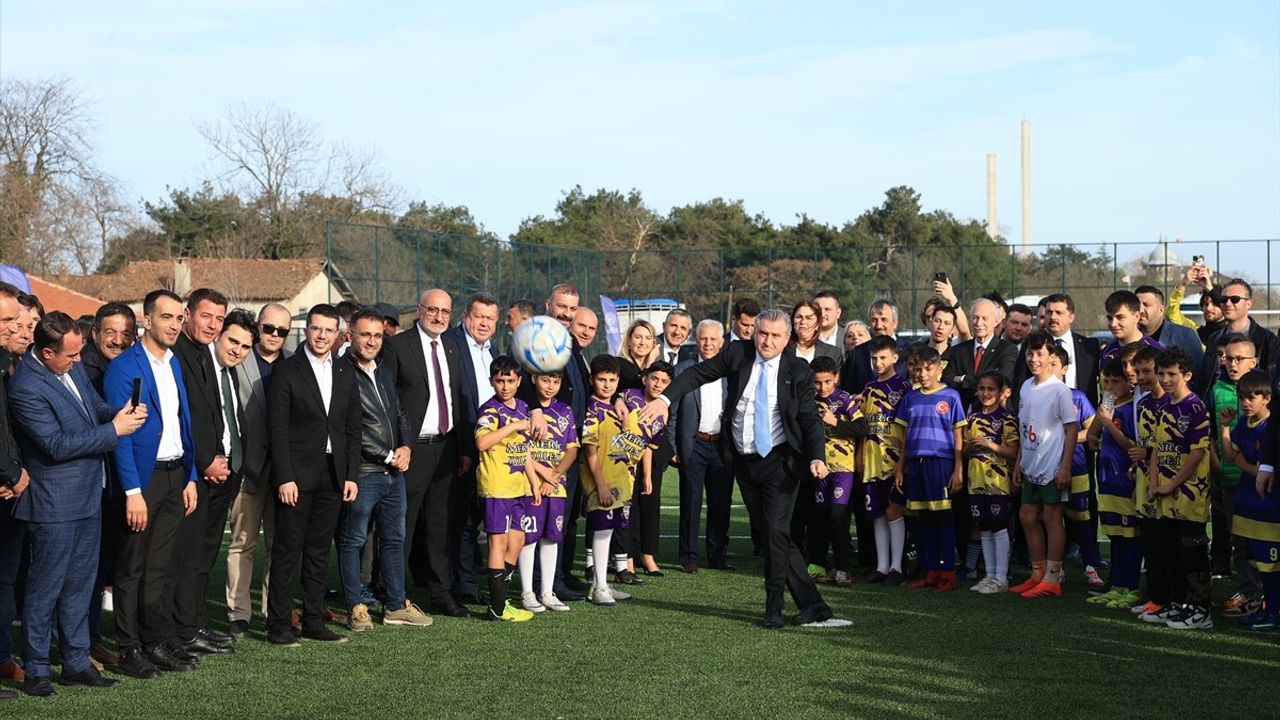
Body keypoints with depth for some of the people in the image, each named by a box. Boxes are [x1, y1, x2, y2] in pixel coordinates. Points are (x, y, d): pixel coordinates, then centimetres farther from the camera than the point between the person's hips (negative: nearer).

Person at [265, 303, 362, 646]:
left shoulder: (345, 373, 11)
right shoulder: (286, 371, -4)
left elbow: (352, 429, 13)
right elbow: (277, 429, -8)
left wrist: (352, 475, 5)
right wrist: (284, 477, -14)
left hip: (333, 474, 5)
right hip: (297, 474, -5)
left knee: (319, 552, 10)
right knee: (287, 552, -1)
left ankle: (314, 621, 17)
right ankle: (278, 625, 5)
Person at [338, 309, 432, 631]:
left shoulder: (383, 375, 17)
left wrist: (405, 447, 2)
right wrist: (387, 456, -13)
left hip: (394, 472, 8)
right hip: (361, 472, -8)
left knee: (394, 539, 13)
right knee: (353, 541, 2)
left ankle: (396, 605, 22)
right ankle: (356, 608, 10)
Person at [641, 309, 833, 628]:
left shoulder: (798, 371, -5)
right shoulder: (736, 354, 0)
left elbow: (810, 418, -6)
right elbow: (698, 373, 3)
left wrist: (817, 458, -20)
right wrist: (665, 398, -12)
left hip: (780, 462, -4)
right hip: (744, 462, 4)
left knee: (777, 531, -13)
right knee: (768, 534, 6)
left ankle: (773, 607, 3)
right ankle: (812, 604, 14)